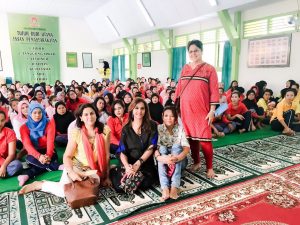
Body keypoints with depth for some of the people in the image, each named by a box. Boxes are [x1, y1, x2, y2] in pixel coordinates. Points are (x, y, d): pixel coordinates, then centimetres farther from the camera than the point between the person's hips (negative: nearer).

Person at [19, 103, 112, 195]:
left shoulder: (104, 131, -5)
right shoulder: (76, 133, -8)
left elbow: (106, 155, -1)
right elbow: (67, 156, -9)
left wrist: (107, 177, -1)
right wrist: (71, 173, -28)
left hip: (92, 170, 2)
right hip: (75, 167, -1)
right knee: (65, 191, -27)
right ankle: (39, 184, 1)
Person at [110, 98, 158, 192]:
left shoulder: (152, 126, 3)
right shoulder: (126, 128, 8)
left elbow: (151, 147, -6)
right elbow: (122, 151, 0)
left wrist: (137, 164, -17)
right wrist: (127, 166, -20)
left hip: (146, 164, -1)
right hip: (129, 164, 2)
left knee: (143, 185, -29)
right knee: (119, 186, -21)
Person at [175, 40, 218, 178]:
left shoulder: (209, 69, -1)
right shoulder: (185, 69, 10)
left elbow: (214, 91, -4)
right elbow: (179, 88, 12)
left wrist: (212, 110, -10)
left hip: (202, 110, -4)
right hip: (186, 109, 4)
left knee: (204, 139, -3)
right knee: (190, 137, 10)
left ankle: (209, 167, 11)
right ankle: (196, 162, 27)